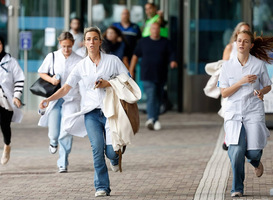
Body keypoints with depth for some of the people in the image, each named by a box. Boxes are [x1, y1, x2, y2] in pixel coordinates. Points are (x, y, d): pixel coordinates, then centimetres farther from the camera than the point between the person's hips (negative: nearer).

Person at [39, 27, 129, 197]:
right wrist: (49, 99, -10)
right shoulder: (81, 66, 8)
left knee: (111, 151, -10)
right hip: (91, 112, 2)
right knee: (97, 148, -14)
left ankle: (114, 158, 29)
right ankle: (102, 187, -7)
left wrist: (108, 83, -11)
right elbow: (66, 88, 5)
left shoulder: (112, 60, 3)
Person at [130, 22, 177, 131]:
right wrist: (131, 70, 8)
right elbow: (135, 55, 13)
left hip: (161, 76, 2)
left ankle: (154, 119, 17)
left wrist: (173, 62, -22)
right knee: (151, 97, -17)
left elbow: (171, 55, 1)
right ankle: (151, 119, -29)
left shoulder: (165, 42, 9)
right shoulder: (143, 42, 9)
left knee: (158, 98, 7)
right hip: (147, 77, -2)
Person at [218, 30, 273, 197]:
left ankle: (256, 161, 34)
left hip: (254, 112, 0)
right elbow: (224, 93, -2)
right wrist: (242, 82, -15)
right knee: (236, 151, -13)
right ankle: (237, 188, 4)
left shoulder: (259, 64, 0)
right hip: (234, 112, 0)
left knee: (253, 151, -7)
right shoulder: (228, 66, 1)